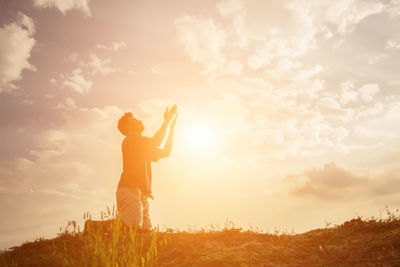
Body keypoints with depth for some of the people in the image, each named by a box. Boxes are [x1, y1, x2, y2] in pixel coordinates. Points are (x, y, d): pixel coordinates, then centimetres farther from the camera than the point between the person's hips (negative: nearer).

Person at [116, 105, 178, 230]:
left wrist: (172, 127, 28)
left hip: (142, 195, 9)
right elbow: (156, 141, -14)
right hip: (129, 191, -9)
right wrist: (167, 120, -2)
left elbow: (165, 152, 28)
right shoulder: (129, 140, 0)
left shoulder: (143, 146, 28)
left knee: (146, 230, 1)